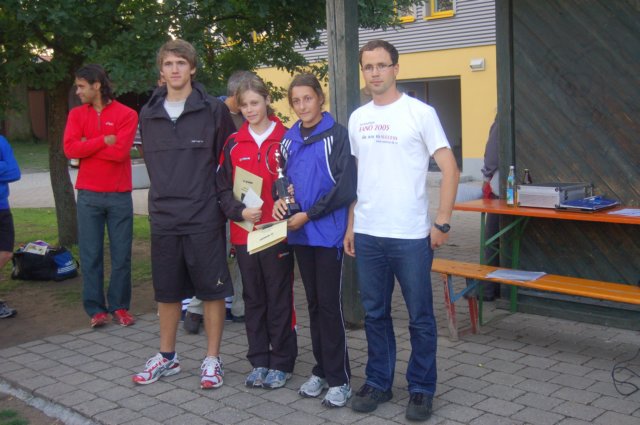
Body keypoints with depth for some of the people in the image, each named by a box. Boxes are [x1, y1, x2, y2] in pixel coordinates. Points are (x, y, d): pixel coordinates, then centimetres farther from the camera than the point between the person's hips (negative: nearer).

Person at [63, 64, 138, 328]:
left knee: (121, 255, 4)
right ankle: (96, 309, 11)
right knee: (90, 255, 3)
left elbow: (120, 151, -14)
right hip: (88, 195, 2)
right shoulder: (77, 114, 8)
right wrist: (104, 141, -11)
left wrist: (88, 145, -7)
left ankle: (120, 306, 15)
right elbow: (70, 148, -6)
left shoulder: (126, 114, -2)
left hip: (119, 195, -2)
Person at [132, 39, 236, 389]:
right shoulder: (148, 115, 8)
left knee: (212, 290, 4)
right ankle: (167, 357, 29)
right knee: (166, 291, 13)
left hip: (205, 218, -4)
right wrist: (166, 196, 13)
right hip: (163, 218, 4)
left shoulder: (213, 110, -4)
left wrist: (221, 199, -1)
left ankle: (212, 359, 17)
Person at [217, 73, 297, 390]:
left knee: (280, 300, 5)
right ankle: (258, 362, 25)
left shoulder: (285, 139, -3)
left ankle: (281, 363, 18)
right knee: (253, 299, 13)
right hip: (244, 233, 3)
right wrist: (240, 211, -10)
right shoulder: (233, 144, 6)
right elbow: (223, 190, 6)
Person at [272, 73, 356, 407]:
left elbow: (345, 187, -13)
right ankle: (321, 370, 25)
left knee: (330, 305, -2)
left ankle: (339, 379, 8)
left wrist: (309, 214, -14)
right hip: (300, 233, 6)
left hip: (328, 232, -6)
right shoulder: (290, 138, 11)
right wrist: (280, 200, -1)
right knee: (313, 303, 13)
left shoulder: (337, 135, -7)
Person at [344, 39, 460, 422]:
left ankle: (422, 389, 20)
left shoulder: (420, 113, -6)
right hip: (367, 235, 5)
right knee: (375, 314, 14)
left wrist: (442, 222, -12)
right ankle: (378, 383, 28)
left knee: (420, 317, 6)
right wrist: (350, 225, 12)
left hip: (411, 235, -5)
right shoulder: (357, 118, 10)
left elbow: (450, 170, -7)